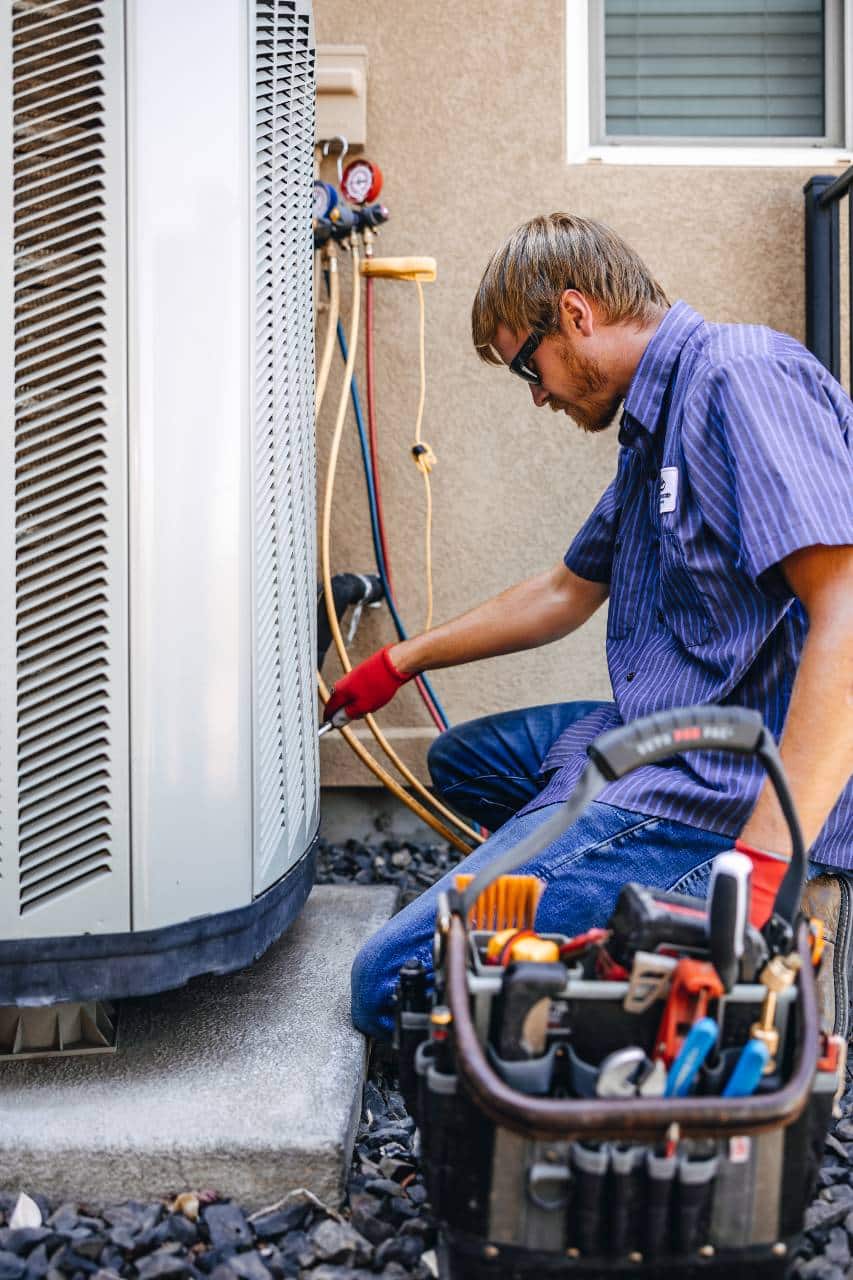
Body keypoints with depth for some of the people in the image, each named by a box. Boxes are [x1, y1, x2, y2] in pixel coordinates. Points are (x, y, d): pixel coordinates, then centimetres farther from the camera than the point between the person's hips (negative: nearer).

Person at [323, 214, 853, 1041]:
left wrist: (764, 863, -32)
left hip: (723, 790, -11)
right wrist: (402, 661, 38)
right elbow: (567, 593, 32)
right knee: (461, 758, 30)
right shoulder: (654, 427, 18)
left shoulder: (744, 377, -15)